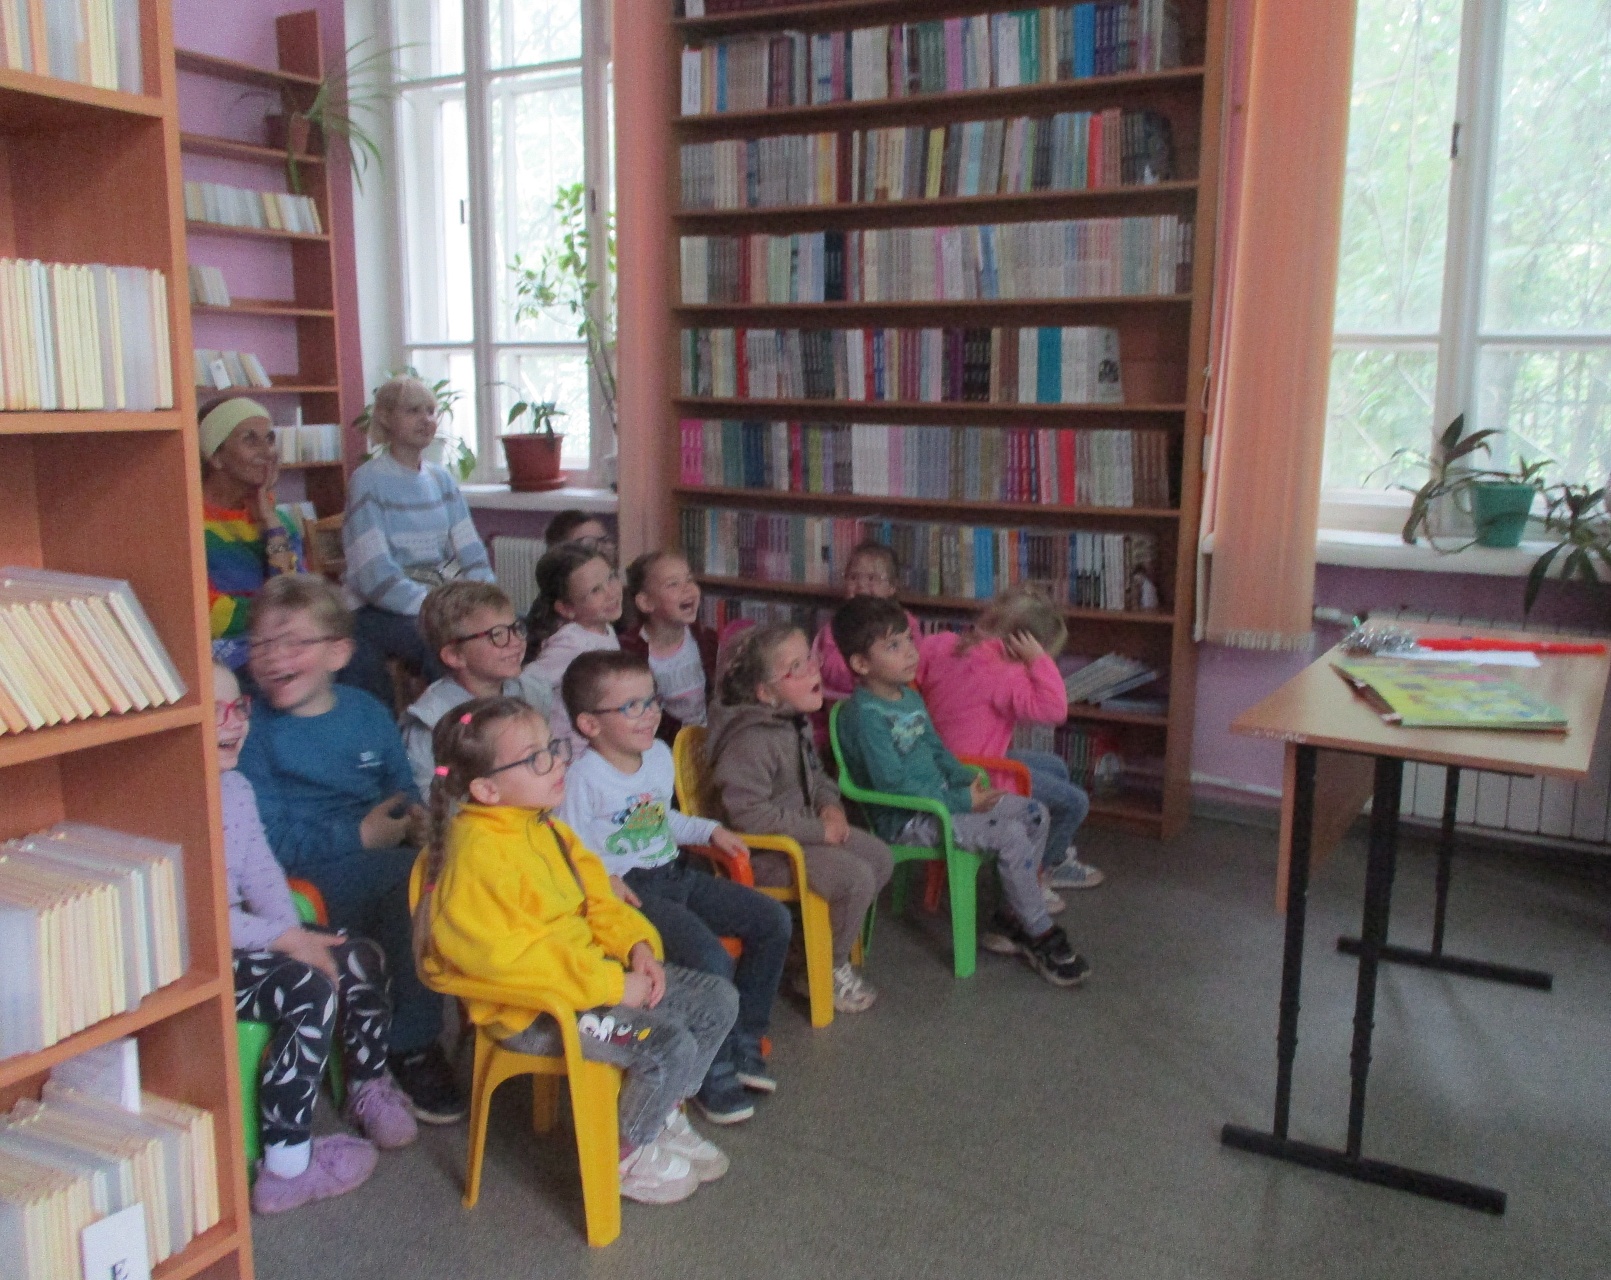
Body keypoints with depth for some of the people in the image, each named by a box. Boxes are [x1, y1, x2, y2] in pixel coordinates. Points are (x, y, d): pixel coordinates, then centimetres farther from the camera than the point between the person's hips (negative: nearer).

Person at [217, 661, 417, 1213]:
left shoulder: (235, 788, 7)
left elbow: (261, 873, 11)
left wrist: (293, 933, -6)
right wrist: (283, 939, -22)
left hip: (238, 936, 10)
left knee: (360, 957, 3)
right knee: (311, 989, -25)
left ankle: (371, 1091, 26)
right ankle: (287, 1166, -14)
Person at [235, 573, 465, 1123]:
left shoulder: (367, 712, 13)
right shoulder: (254, 729, -3)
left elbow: (405, 792, 20)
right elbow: (270, 842, -10)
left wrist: (418, 820, -3)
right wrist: (359, 837, -15)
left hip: (383, 856, 5)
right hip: (304, 881, -5)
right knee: (414, 875, -32)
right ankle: (411, 1048, -17)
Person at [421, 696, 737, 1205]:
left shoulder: (545, 828, 6)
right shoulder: (480, 855, -24)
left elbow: (598, 899, 14)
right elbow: (509, 958, -29)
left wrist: (638, 945, -4)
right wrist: (611, 986, -26)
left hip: (590, 967, 10)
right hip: (533, 1011, -10)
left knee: (717, 1000, 6)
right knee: (669, 1045, -22)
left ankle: (663, 1114, 22)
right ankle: (625, 1156, 4)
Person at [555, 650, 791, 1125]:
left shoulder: (660, 755, 10)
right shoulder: (583, 777, -15)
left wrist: (710, 830, 13)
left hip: (675, 875, 9)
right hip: (628, 891, -9)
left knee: (773, 921, 1)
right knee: (711, 959, -28)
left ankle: (743, 1041, 15)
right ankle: (715, 1071, -3)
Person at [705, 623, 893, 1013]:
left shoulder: (795, 721, 5)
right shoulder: (752, 740, -27)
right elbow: (748, 813, -30)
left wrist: (830, 805, -1)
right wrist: (817, 830, -23)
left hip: (804, 829, 10)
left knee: (879, 857, 5)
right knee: (855, 877, -22)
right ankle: (827, 971, 1)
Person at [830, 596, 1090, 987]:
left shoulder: (910, 696, 11)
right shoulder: (865, 714, -20)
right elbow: (893, 784, -24)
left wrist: (967, 779, 2)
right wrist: (960, 802, -21)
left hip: (940, 798, 10)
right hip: (906, 821, -10)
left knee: (1035, 812, 3)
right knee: (1010, 836, -21)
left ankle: (1009, 921, 9)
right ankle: (1042, 937, -4)